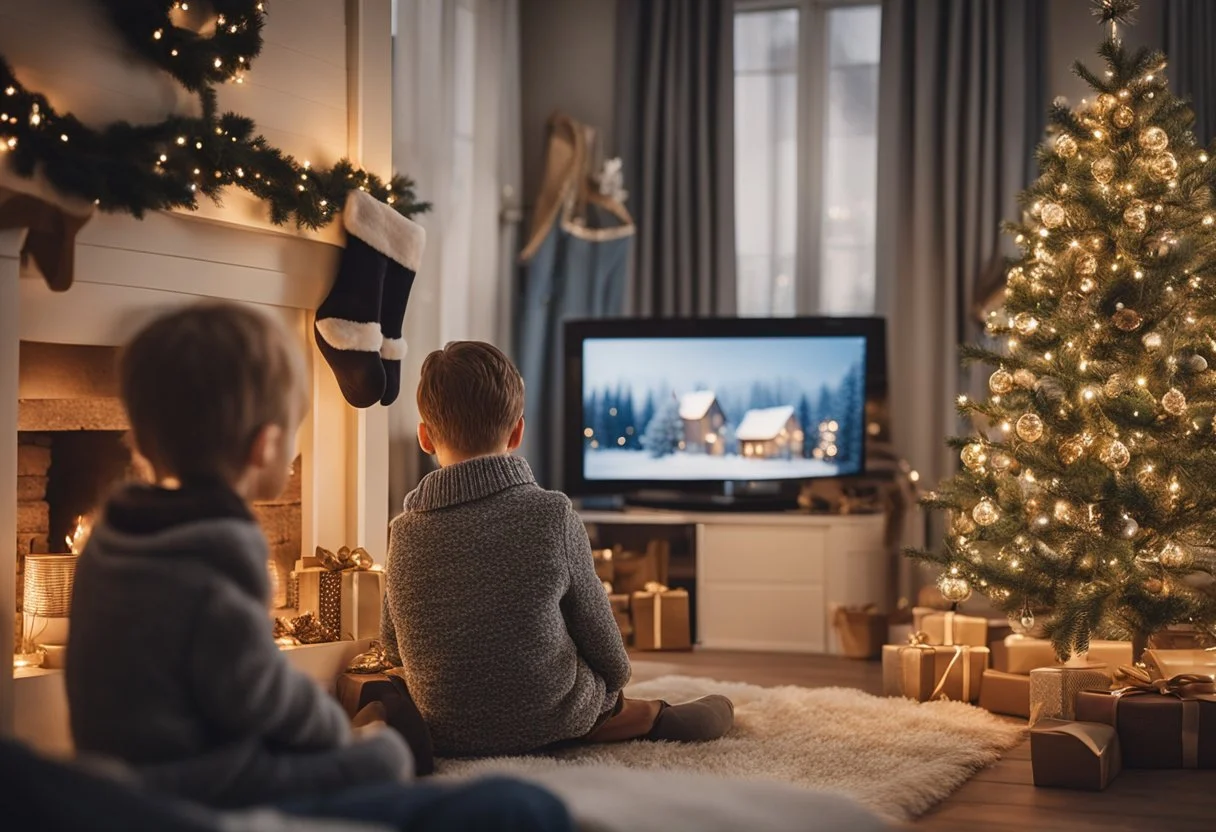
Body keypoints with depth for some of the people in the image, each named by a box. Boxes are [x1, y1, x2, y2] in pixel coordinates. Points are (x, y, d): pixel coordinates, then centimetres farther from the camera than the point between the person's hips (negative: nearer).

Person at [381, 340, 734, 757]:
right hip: (548, 726, -4)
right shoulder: (552, 514, -18)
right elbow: (601, 642, -7)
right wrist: (613, 682, 16)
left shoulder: (404, 533, -10)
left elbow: (394, 646, 6)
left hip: (443, 736, 4)